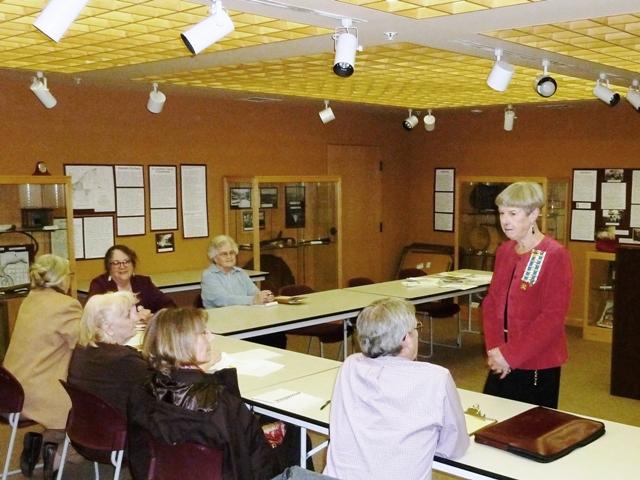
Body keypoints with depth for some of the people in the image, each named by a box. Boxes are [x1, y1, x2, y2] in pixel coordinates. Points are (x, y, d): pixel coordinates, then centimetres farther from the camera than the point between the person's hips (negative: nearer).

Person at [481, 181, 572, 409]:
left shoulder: (555, 255, -14)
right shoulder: (504, 251, 7)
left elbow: (553, 316, -17)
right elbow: (491, 302, 8)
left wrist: (511, 355, -16)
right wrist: (494, 349, -6)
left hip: (537, 366, -6)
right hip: (501, 363, 6)